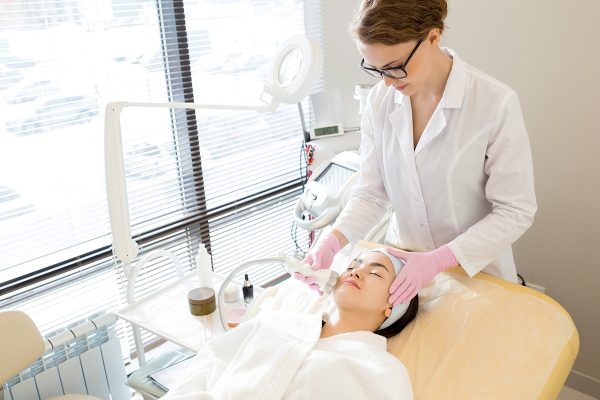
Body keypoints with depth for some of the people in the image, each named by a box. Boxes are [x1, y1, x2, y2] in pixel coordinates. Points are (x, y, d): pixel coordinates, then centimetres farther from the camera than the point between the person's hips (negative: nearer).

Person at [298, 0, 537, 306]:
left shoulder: (496, 104, -19)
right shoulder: (379, 101, -7)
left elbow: (515, 212, -16)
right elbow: (371, 192, -4)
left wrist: (438, 260, -26)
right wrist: (333, 239, -22)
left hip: (475, 270, -2)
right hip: (404, 264, 3)